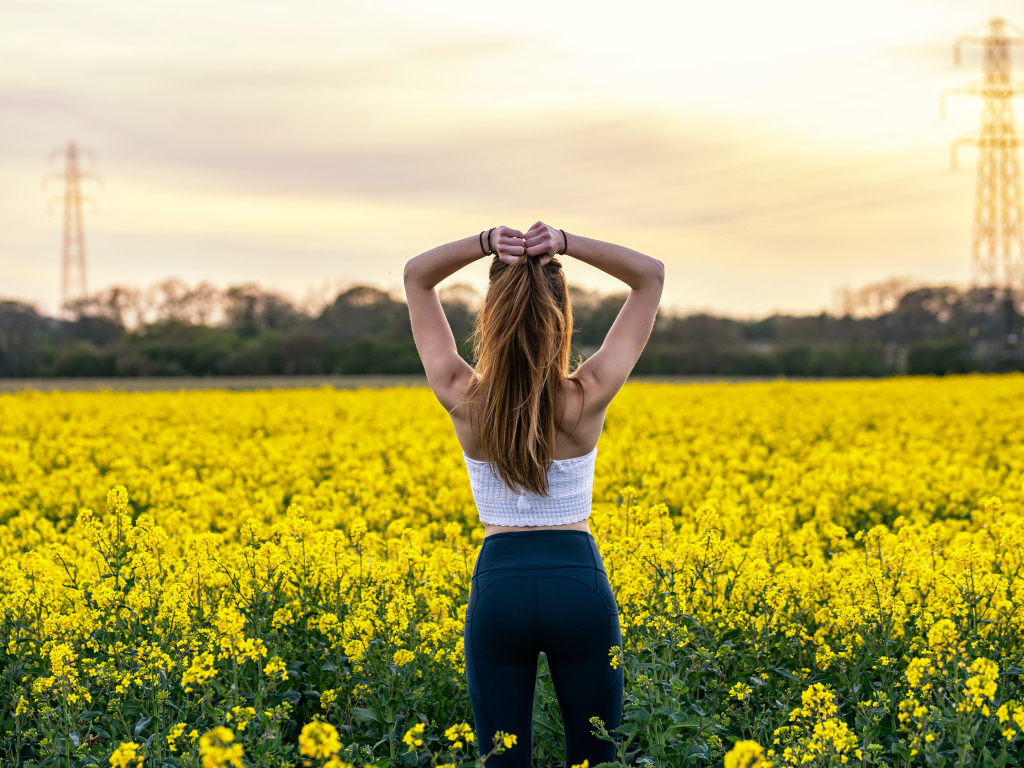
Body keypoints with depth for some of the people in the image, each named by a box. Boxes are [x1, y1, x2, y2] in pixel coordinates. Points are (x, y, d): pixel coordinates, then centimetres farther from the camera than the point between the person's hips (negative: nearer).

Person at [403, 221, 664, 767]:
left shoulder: (463, 400, -9)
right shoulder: (588, 397, -11)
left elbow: (416, 276, 3)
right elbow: (651, 276, -3)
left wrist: (486, 243, -13)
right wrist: (566, 244, -15)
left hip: (499, 585, 0)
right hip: (580, 586, 0)